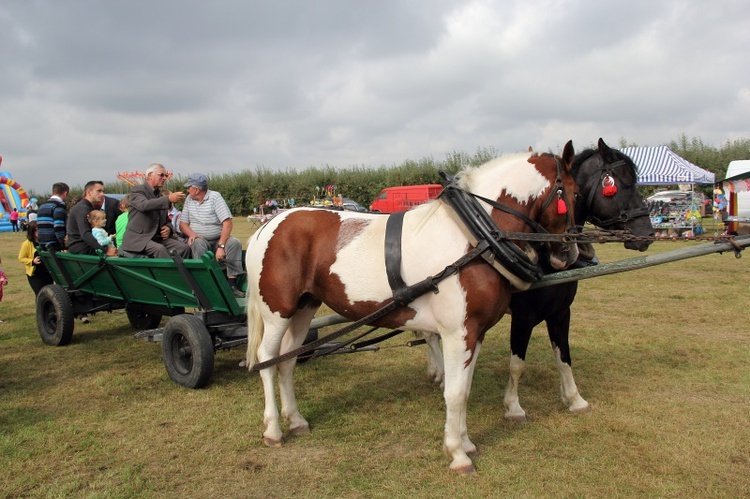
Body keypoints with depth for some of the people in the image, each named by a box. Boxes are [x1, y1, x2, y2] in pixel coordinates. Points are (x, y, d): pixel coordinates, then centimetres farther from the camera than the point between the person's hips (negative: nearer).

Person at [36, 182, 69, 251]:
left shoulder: (42, 206, 18)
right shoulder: (59, 206, -12)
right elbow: (59, 229, -21)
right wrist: (64, 245, -14)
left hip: (42, 245, 9)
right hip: (54, 247, -9)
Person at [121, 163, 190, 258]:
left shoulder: (160, 195, 18)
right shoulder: (137, 190, -3)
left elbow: (166, 220, 25)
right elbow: (143, 205, -26)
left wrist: (168, 228, 0)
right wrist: (169, 199, -34)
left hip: (158, 237, 7)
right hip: (138, 238, -6)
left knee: (184, 247, -17)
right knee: (160, 249, -34)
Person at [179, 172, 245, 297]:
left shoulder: (215, 197, -5)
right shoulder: (189, 199, 9)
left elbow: (227, 223, -15)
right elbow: (183, 223, 9)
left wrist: (221, 246, -24)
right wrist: (191, 234, -16)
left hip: (218, 239, -1)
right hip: (199, 239, 2)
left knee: (235, 243, -28)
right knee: (197, 244, -32)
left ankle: (232, 284, -28)